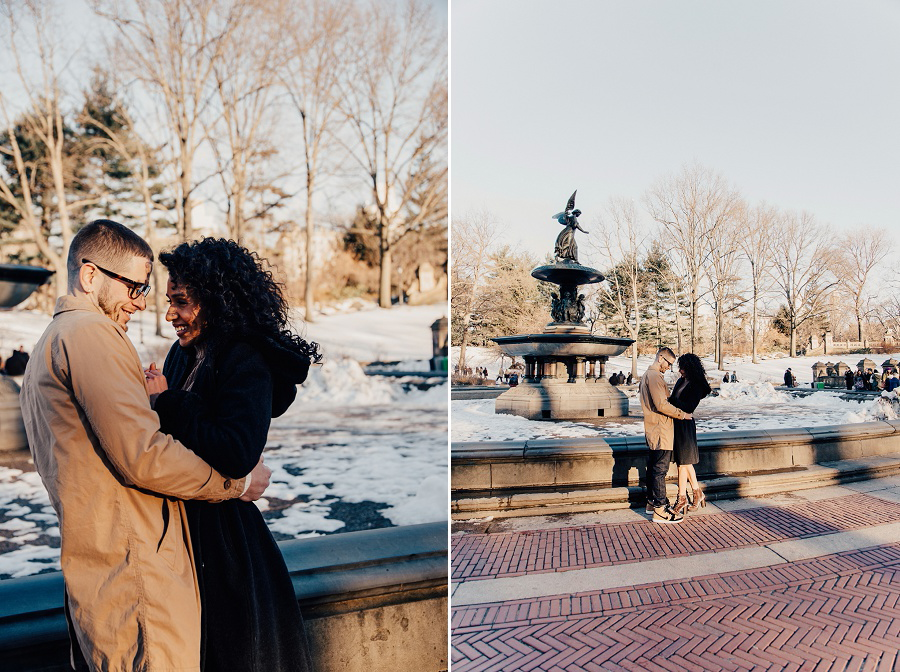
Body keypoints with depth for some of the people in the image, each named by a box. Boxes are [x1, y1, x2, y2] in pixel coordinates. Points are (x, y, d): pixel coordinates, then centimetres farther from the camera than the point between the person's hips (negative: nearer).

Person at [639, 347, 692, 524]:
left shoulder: (647, 375, 18)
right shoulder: (654, 376, -17)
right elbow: (662, 405, -23)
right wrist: (682, 414, -13)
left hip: (652, 431, 11)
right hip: (660, 431, -11)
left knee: (653, 467, 16)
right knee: (660, 469, -7)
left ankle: (652, 502, 26)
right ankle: (660, 510, -4)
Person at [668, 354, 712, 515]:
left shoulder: (696, 386, -13)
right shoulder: (681, 381, 11)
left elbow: (689, 408, -21)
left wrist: (671, 400, -22)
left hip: (685, 425, -9)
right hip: (676, 423, 9)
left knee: (683, 462, -1)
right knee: (685, 462, 16)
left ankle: (682, 499, 8)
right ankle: (697, 493, 29)